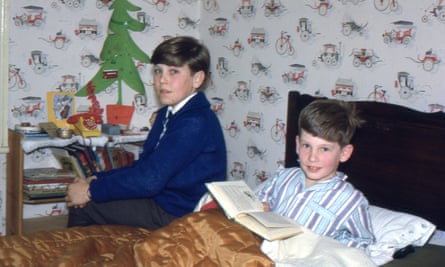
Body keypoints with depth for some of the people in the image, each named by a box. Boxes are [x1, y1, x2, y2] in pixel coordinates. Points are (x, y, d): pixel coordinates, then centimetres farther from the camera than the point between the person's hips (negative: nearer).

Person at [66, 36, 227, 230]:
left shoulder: (194, 123, -23)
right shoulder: (167, 114, 10)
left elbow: (149, 180, -27)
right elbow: (144, 165, 12)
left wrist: (91, 190, -18)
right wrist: (98, 179, -3)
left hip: (180, 213, -9)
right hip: (161, 198, 9)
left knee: (85, 206, -7)